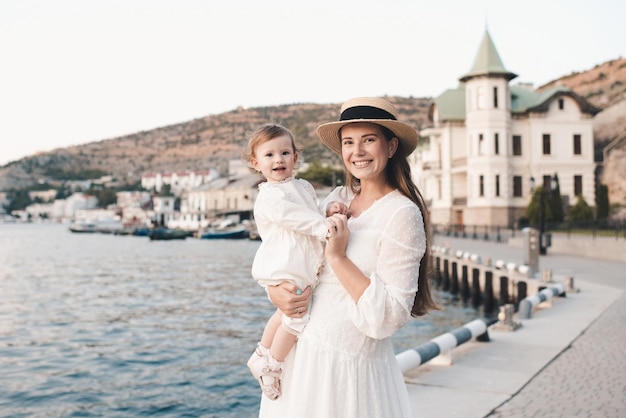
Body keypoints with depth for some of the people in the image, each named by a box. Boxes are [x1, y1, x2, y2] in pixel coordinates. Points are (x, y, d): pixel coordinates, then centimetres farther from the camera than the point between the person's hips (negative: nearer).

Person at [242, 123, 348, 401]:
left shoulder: (305, 187, 16)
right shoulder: (269, 196, -9)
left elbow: (313, 217, 20)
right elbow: (294, 218, -22)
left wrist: (330, 211, 0)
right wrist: (325, 226, -28)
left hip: (302, 267, 9)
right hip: (283, 267, -9)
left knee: (285, 314, 22)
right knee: (296, 318, -6)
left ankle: (260, 357, 39)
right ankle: (271, 367, 12)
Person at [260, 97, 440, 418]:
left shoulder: (402, 214, -16)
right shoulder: (338, 198, 3)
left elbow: (387, 319, -21)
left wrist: (338, 258, -21)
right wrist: (276, 290, -8)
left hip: (349, 369, -6)